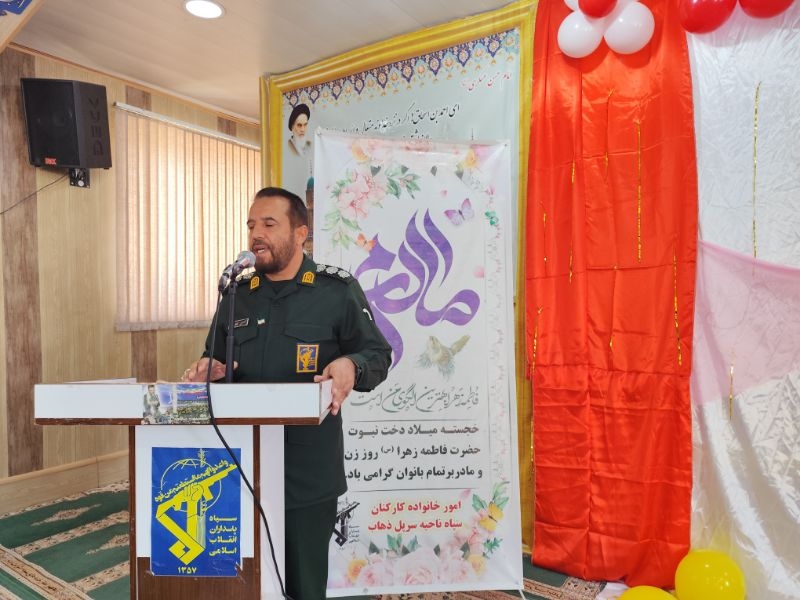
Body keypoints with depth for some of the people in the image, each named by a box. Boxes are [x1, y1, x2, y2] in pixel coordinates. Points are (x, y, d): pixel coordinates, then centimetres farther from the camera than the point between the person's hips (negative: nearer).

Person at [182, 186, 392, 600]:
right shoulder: (237, 292, 10)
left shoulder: (337, 289, -4)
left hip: (309, 470, -4)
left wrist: (351, 366, -24)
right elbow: (216, 357, 21)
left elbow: (378, 354, -2)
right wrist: (209, 366, -3)